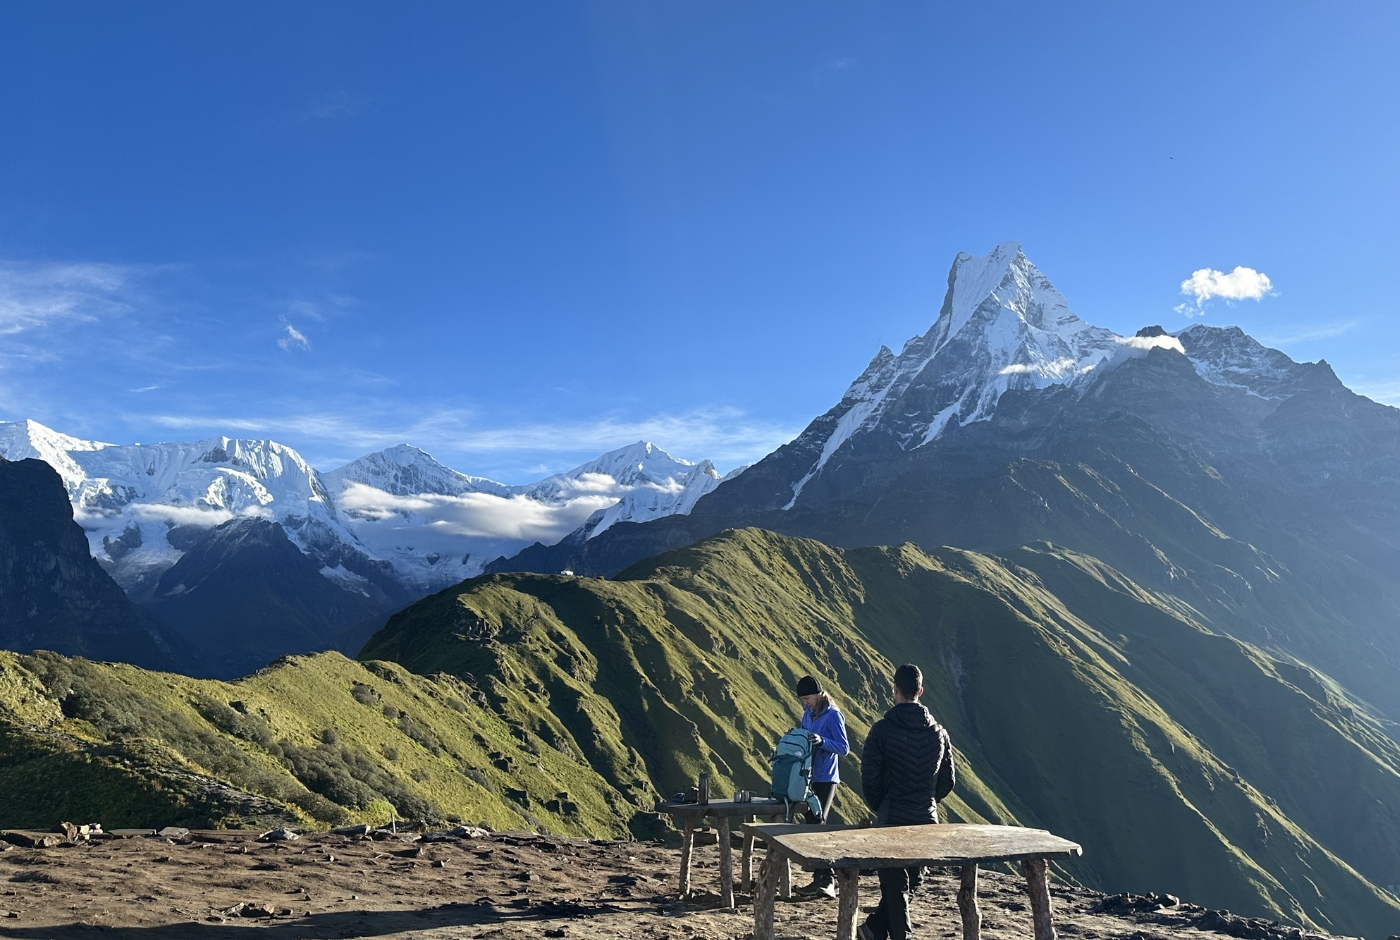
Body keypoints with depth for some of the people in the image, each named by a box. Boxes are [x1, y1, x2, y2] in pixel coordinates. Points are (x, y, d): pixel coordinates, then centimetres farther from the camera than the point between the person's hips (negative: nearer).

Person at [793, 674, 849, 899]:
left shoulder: (833, 715, -13)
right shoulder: (808, 713, 10)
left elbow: (844, 748, -16)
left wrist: (822, 741, -30)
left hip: (826, 779, -8)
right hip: (809, 777, 8)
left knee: (817, 824, -15)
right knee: (812, 824, 11)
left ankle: (825, 879, -14)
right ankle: (824, 876, 20)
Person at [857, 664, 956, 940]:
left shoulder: (882, 729, -11)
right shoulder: (938, 732, 3)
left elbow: (869, 777, -9)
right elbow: (948, 780, 8)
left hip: (892, 818, -4)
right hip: (927, 820, 4)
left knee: (895, 885, 7)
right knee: (911, 882, 19)